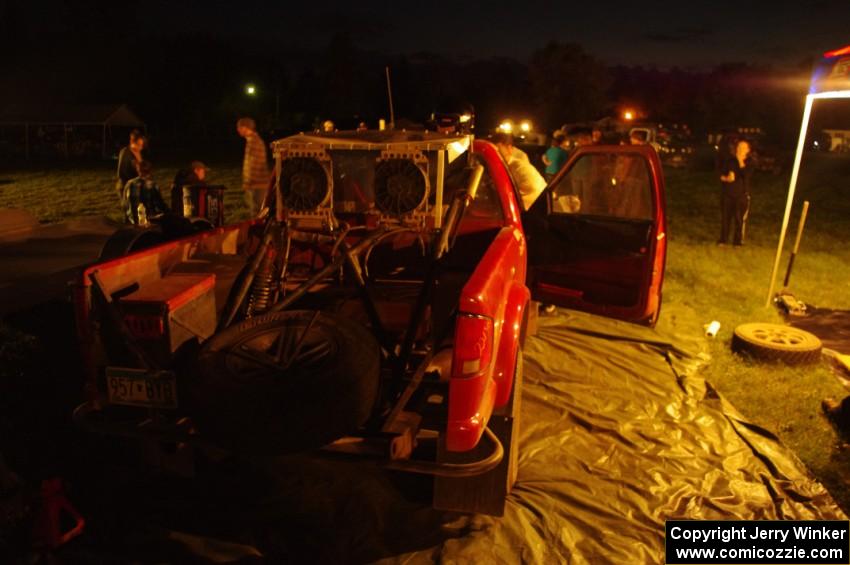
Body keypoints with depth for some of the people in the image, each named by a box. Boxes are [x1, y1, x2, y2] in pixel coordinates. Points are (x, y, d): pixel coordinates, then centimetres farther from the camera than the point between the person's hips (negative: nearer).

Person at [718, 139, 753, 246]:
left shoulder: (749, 163, 2)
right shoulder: (730, 161, 8)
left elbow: (747, 175, -15)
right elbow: (721, 174, 9)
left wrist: (741, 162, -16)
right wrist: (726, 178, -12)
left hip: (742, 195, -2)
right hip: (727, 194, 2)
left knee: (740, 219, -5)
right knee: (725, 218, 7)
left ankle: (738, 241, 1)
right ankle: (723, 239, 17)